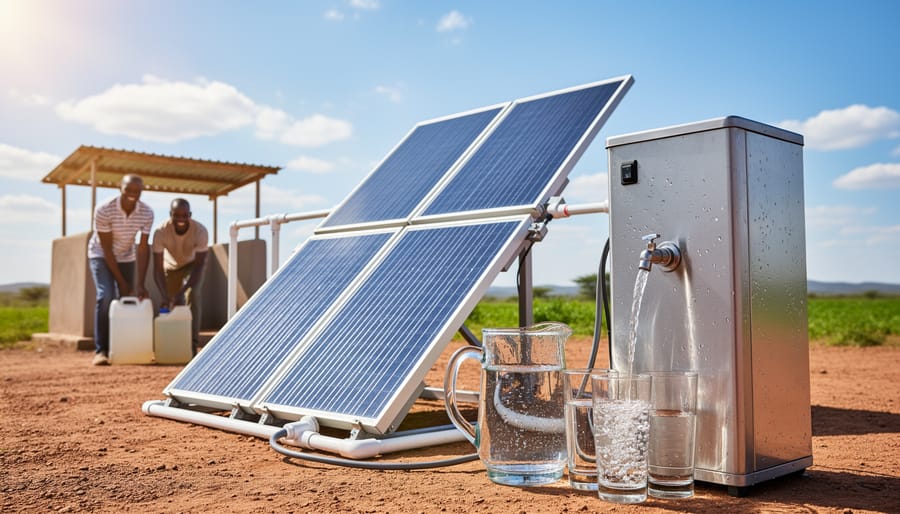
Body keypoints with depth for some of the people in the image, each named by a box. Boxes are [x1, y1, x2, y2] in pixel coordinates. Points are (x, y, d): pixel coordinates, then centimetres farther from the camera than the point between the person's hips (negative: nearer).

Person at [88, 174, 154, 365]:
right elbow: (106, 249, -24)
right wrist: (121, 282, -22)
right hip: (100, 255, -3)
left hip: (126, 257, 4)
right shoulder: (104, 210, -29)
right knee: (106, 296, -21)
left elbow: (143, 248, -18)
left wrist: (140, 284, -24)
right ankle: (100, 350, -18)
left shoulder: (147, 213, -21)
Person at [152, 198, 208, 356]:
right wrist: (165, 296, -43)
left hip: (193, 265, -2)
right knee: (172, 303, 0)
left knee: (192, 296, -22)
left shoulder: (200, 231, -35)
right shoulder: (161, 232, -33)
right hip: (171, 266, 2)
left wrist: (182, 292, -42)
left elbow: (199, 266, -32)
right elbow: (157, 268, -30)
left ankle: (193, 344, -21)